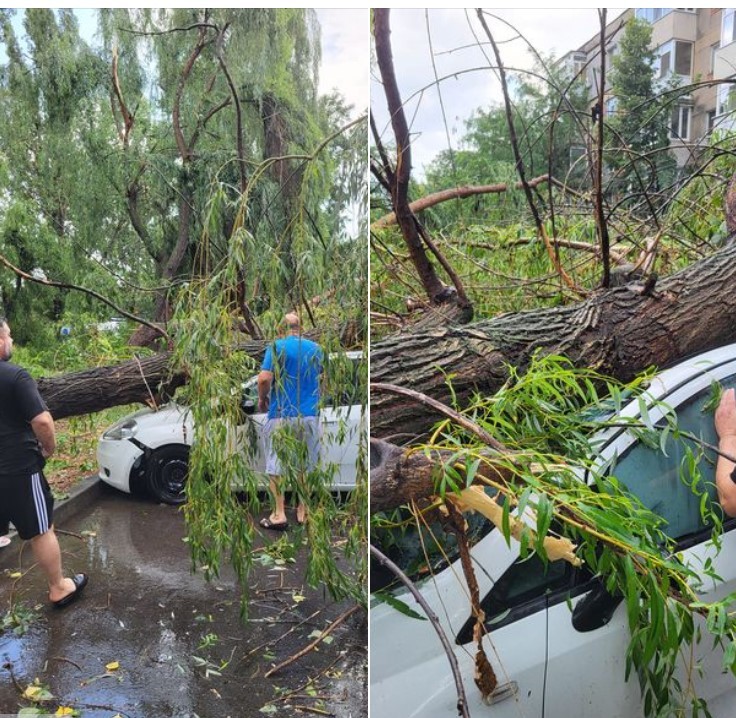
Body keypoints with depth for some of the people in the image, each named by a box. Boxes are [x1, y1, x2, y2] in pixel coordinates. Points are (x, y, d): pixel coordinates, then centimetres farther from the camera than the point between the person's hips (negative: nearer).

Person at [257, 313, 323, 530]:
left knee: (275, 464, 6)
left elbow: (264, 378, -16)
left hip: (281, 414, -4)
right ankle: (303, 511, 20)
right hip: (309, 415, 4)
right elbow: (321, 378, 17)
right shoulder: (315, 348, 7)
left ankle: (279, 514, 7)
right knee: (305, 465, 14)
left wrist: (262, 399, 1)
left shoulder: (276, 346, -6)